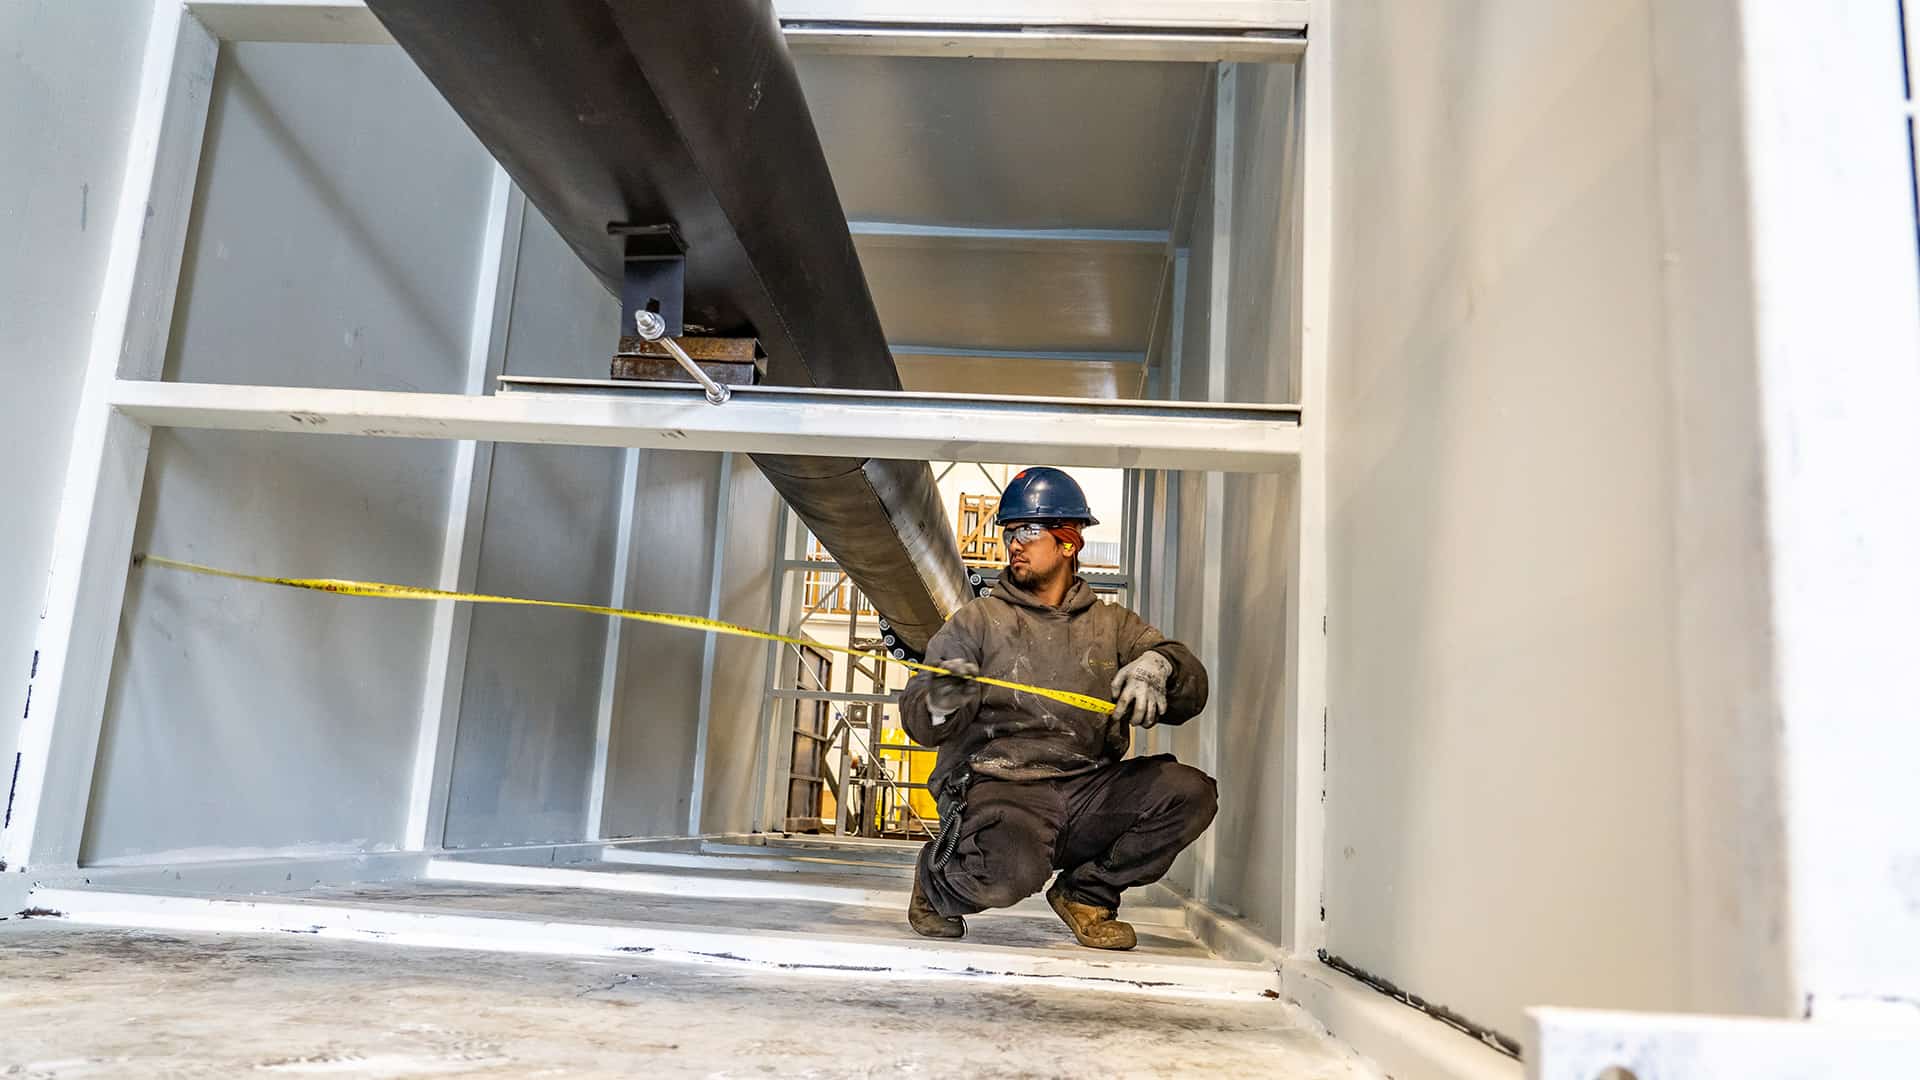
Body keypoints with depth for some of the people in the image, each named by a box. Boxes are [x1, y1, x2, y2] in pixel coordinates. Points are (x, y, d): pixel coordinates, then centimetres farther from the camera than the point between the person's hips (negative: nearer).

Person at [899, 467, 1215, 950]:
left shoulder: (1113, 625, 16)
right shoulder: (978, 621, 9)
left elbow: (1191, 692, 4)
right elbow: (919, 722, 1)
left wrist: (1158, 665, -19)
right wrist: (944, 702, -23)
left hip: (1086, 791, 4)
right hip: (996, 785, -4)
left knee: (1190, 792, -19)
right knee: (1011, 870, -35)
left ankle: (1086, 891, 4)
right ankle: (937, 877, 3)